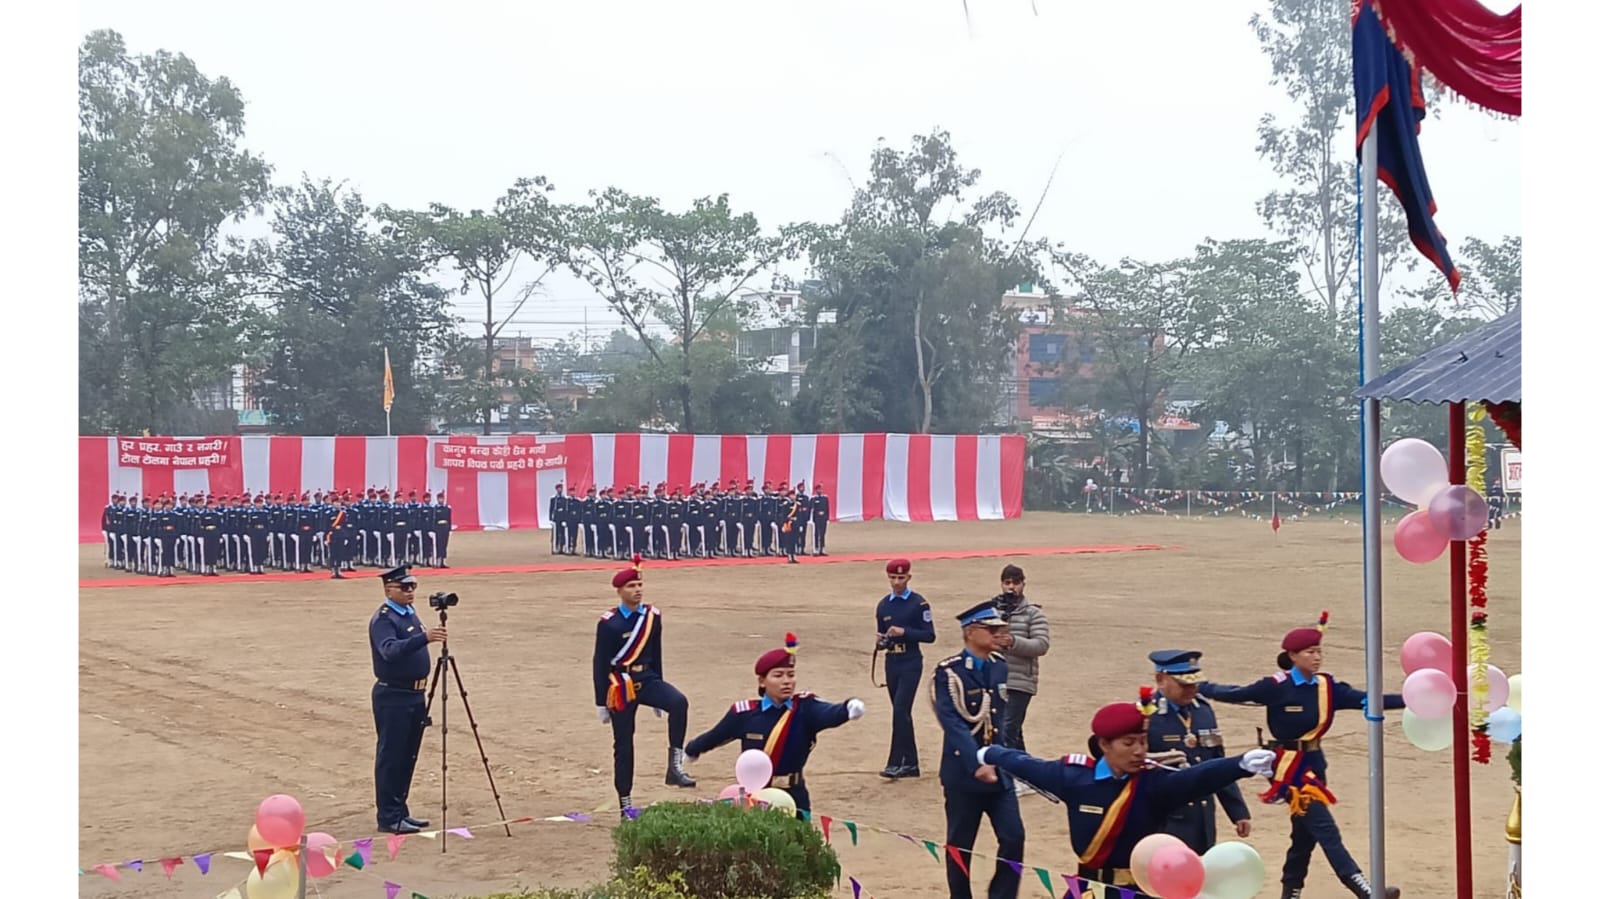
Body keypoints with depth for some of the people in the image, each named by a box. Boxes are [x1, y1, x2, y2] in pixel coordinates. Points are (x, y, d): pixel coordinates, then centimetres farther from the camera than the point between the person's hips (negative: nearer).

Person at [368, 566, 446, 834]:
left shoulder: (410, 613, 13)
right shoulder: (383, 618, -15)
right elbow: (390, 650, -33)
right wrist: (424, 637, -45)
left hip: (414, 695, 9)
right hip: (393, 697, -9)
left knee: (407, 758, 13)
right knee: (390, 758, -4)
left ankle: (400, 812, 21)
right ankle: (388, 818, 0)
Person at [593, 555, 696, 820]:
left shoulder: (652, 616, 3)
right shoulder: (608, 623, -11)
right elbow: (600, 664, -6)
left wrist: (658, 694, 17)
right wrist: (601, 703, -6)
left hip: (647, 679, 4)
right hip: (620, 686, -3)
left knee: (678, 702, -27)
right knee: (623, 745, 3)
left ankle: (675, 766, -23)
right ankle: (626, 805, 13)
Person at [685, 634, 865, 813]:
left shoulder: (805, 708, -7)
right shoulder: (744, 713, -5)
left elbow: (829, 713, -28)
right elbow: (714, 736, 12)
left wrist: (849, 708, -51)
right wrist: (692, 750, 29)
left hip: (793, 797, 0)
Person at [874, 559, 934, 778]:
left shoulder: (919, 603, -5)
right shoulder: (883, 605, 11)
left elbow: (929, 635, -8)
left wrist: (904, 632, -20)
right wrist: (881, 641, -5)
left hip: (911, 663, -6)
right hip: (891, 663, 6)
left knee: (901, 711, -14)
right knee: (901, 713, 10)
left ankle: (895, 763, -13)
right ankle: (910, 763, 17)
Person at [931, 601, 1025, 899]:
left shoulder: (1000, 667, 6)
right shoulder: (948, 672, -12)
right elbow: (953, 724, -22)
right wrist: (977, 764, -31)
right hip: (963, 772, -5)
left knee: (1013, 837, -3)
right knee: (960, 845, 6)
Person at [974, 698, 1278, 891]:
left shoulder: (1153, 782, -16)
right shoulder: (1074, 775, -10)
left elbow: (1197, 778, -35)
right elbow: (1027, 765, 9)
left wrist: (1243, 764, -55)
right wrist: (989, 755, 28)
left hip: (1138, 890, -2)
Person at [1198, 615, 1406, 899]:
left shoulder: (1327, 686, 1)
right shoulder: (1276, 687, -14)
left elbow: (1365, 700, -7)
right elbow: (1236, 694, -5)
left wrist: (1407, 700, -17)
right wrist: (1198, 687, -2)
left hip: (1314, 763, 7)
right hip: (1289, 766, -7)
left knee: (1305, 833, 14)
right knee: (1326, 830, -12)